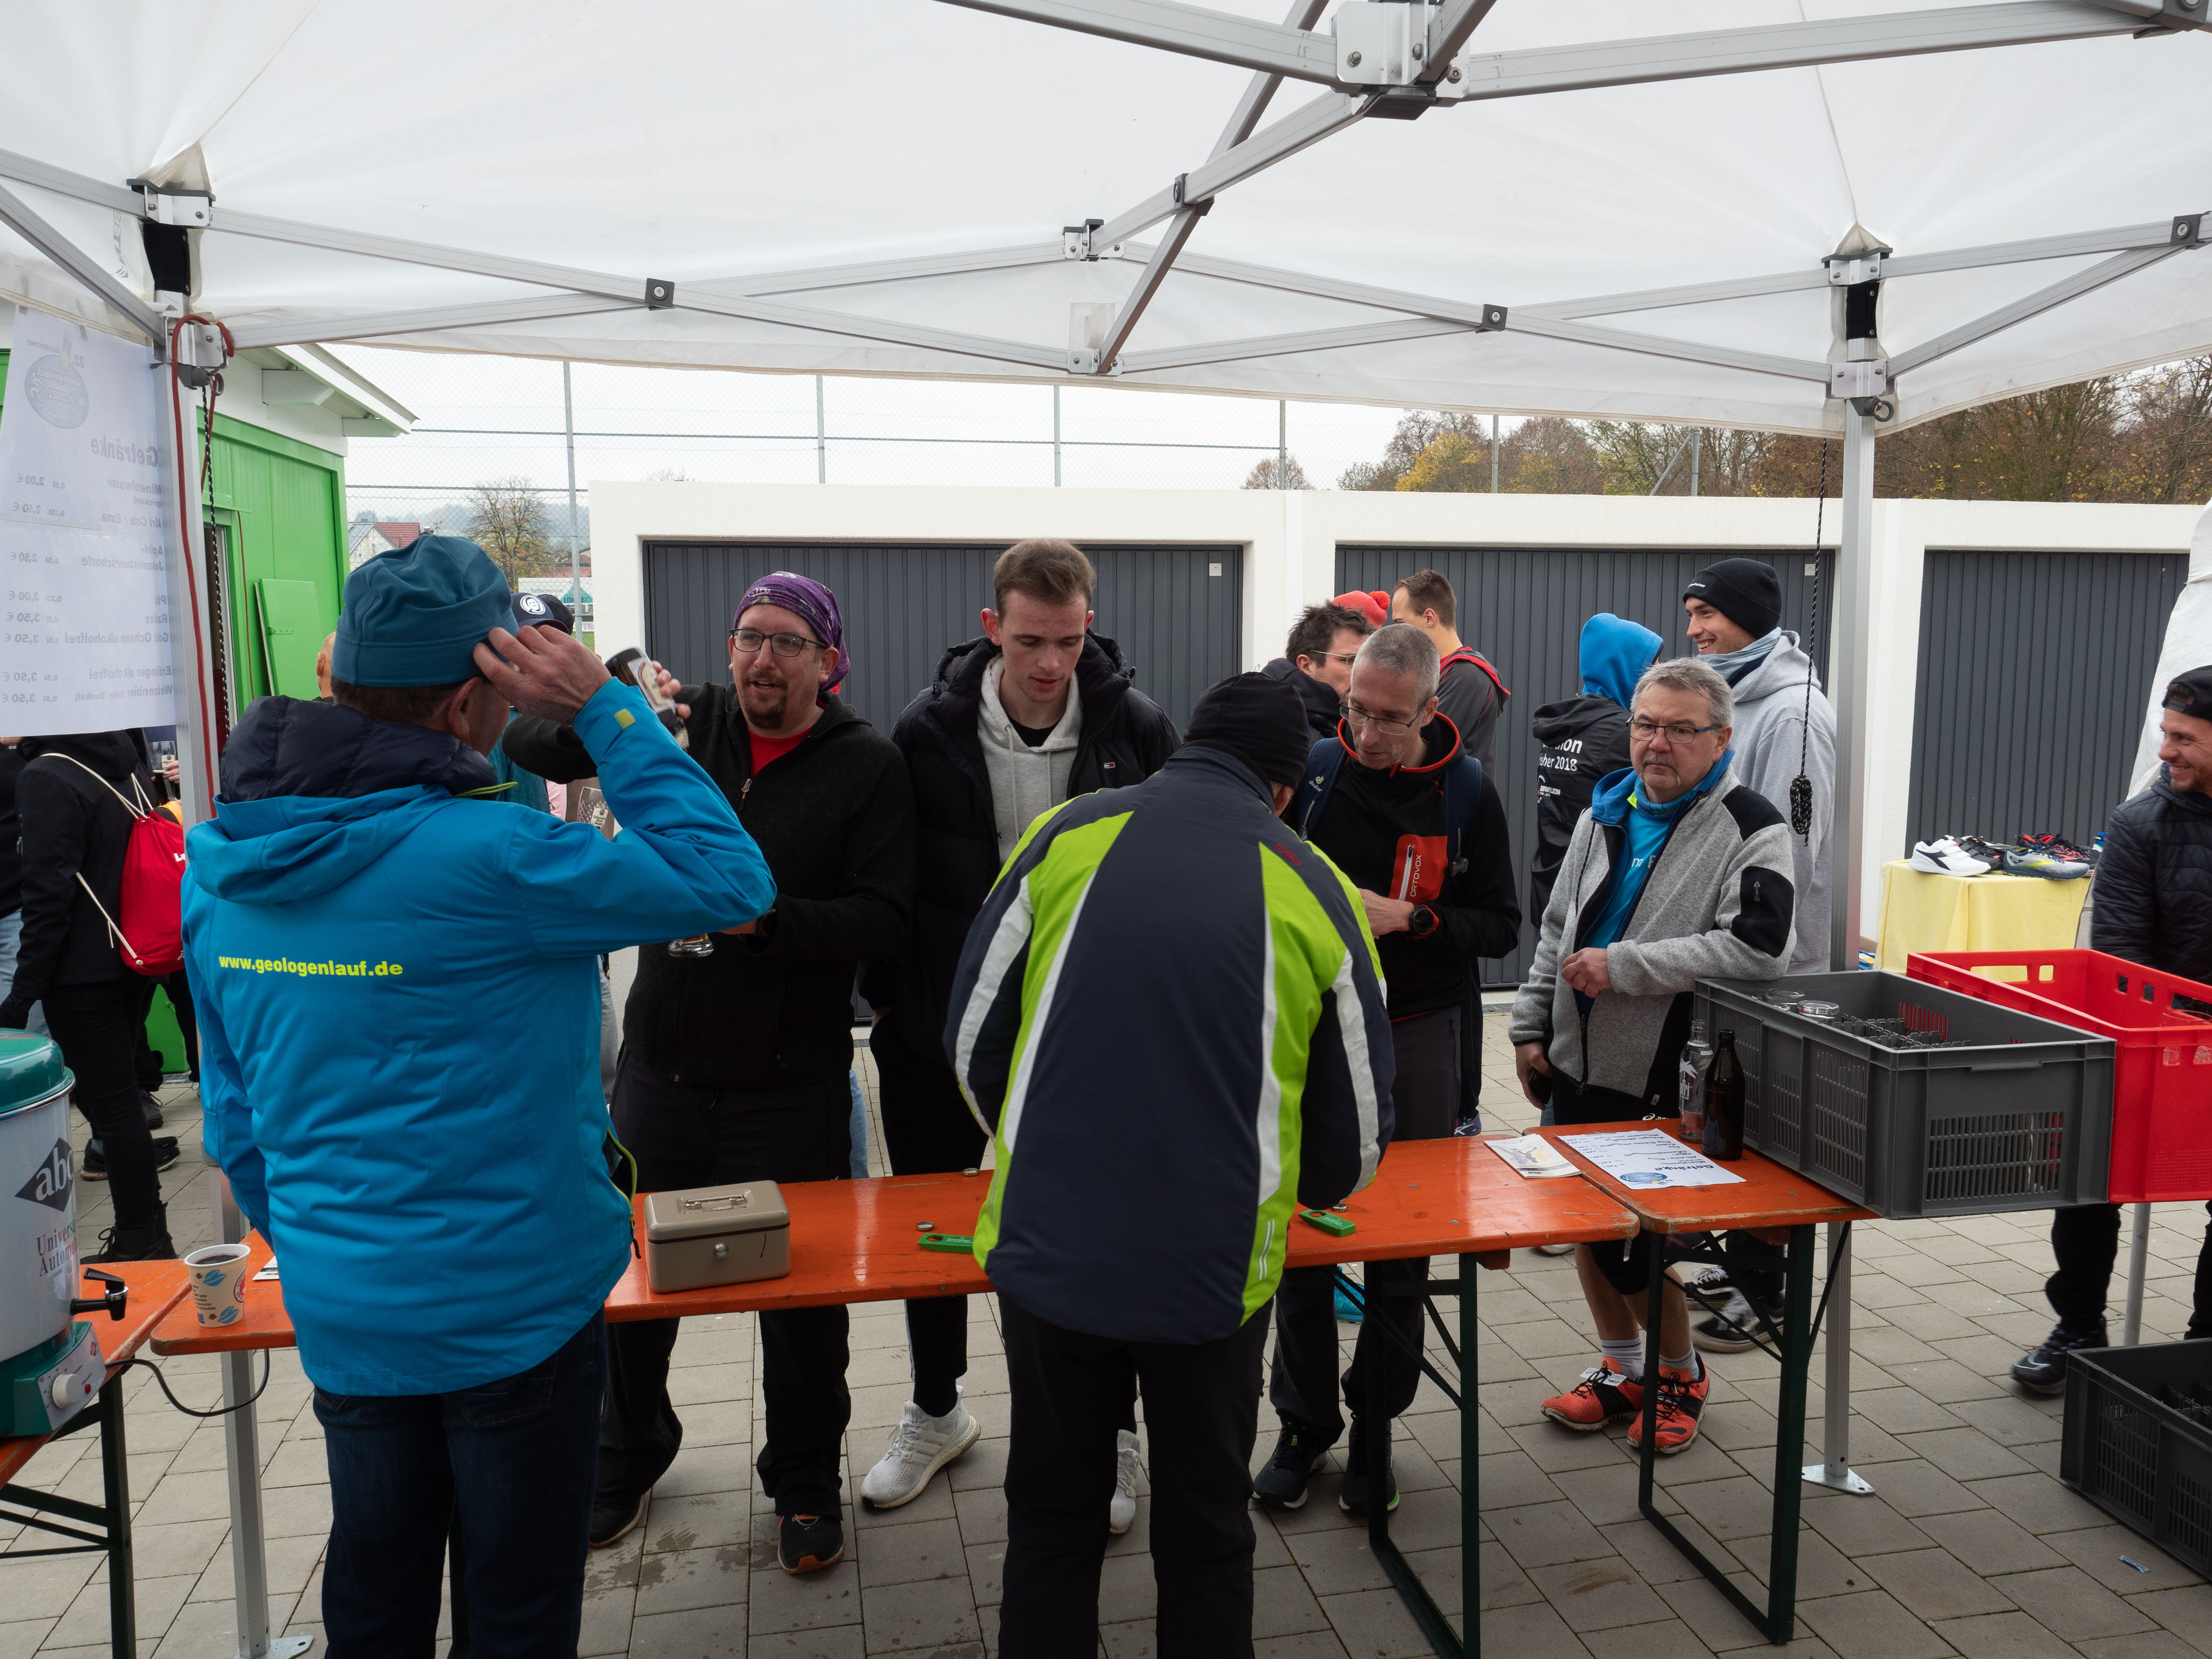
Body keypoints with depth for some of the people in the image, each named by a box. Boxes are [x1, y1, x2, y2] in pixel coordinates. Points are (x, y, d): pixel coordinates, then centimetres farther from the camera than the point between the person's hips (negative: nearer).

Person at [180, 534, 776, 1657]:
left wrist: (306, 1245, 19)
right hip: (515, 1306, -6)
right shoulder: (487, 856, -27)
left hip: (338, 1310, 6)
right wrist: (603, 711, -18)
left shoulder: (215, 862, -3)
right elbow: (728, 881, -19)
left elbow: (232, 1114, 6)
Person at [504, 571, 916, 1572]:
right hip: (660, 1067, 3)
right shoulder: (685, 722, 0)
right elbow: (525, 745, -2)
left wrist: (763, 917, -28)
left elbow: (882, 921, -15)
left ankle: (806, 1480, 34)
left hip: (790, 1086, -3)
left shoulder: (866, 767, -8)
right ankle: (629, 1453, 45)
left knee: (801, 1286, 10)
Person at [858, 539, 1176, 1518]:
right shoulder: (929, 729, -7)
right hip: (942, 1026, 2)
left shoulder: (1136, 728, -7)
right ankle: (937, 1409, 40)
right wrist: (887, 998, 2)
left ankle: (1109, 1435, 30)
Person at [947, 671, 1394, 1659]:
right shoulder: (1315, 891, -1)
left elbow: (973, 1038, 3)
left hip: (1048, 1252, 1)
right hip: (1213, 1273, 0)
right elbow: (1358, 1132, 5)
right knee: (1205, 1525, 22)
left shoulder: (1064, 837, -2)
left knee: (1052, 1514, 23)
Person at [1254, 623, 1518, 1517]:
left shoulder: (1466, 792, -2)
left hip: (1417, 1034, 0)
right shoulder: (1311, 772, -2)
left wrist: (1410, 917, -17)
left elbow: (1501, 925, -2)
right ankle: (1304, 1424, 23)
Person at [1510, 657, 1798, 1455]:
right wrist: (1532, 1027, 11)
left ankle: (1680, 1374, 27)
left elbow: (1754, 949, -24)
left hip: (1666, 1084, -6)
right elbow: (1558, 927, 15)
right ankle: (1620, 1367, 34)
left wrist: (1622, 966, -22)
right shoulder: (1607, 810, 10)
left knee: (1639, 1243, 0)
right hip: (1578, 1061, 7)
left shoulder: (1749, 829, -11)